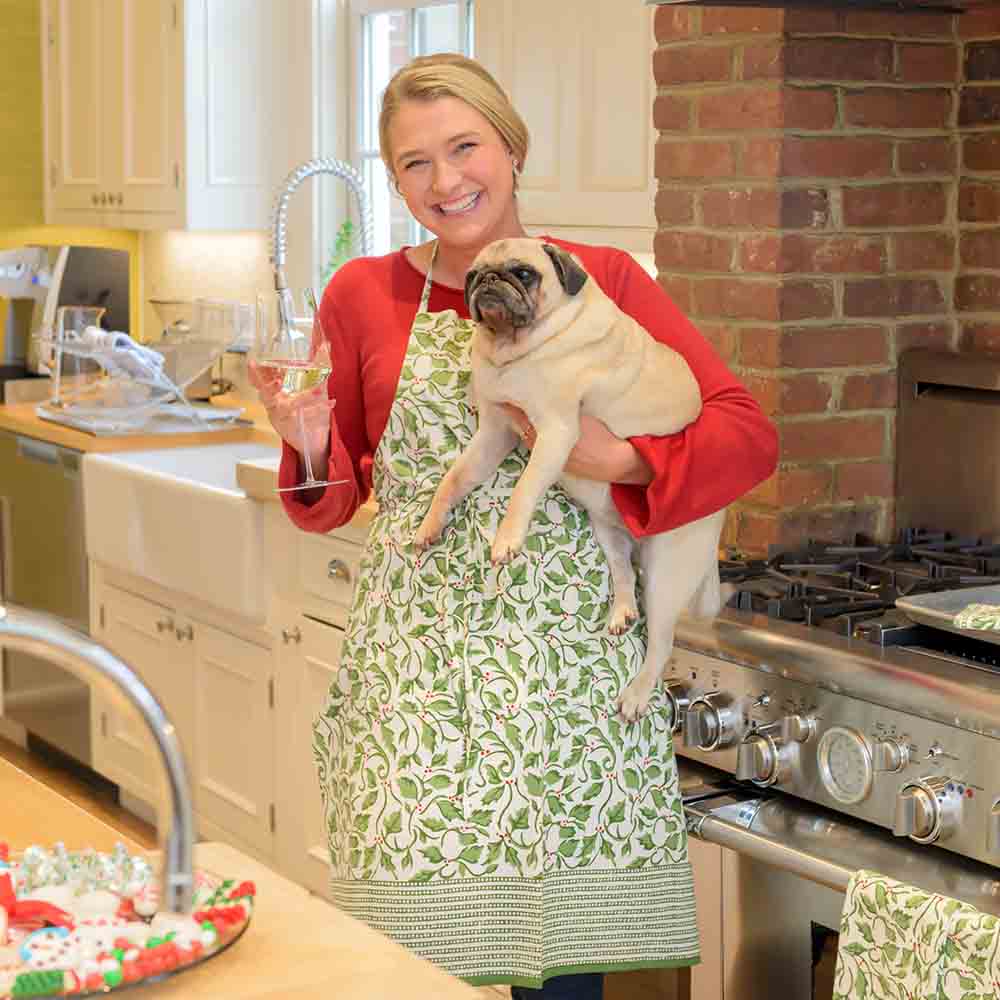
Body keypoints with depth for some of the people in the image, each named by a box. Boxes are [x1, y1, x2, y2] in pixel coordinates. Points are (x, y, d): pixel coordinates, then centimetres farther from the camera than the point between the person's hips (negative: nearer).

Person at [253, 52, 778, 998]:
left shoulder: (605, 280, 4)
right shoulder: (365, 295, 5)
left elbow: (749, 435, 0)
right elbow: (336, 497, 13)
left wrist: (616, 458, -15)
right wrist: (309, 446, -8)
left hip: (570, 653, 0)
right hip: (415, 659, 0)